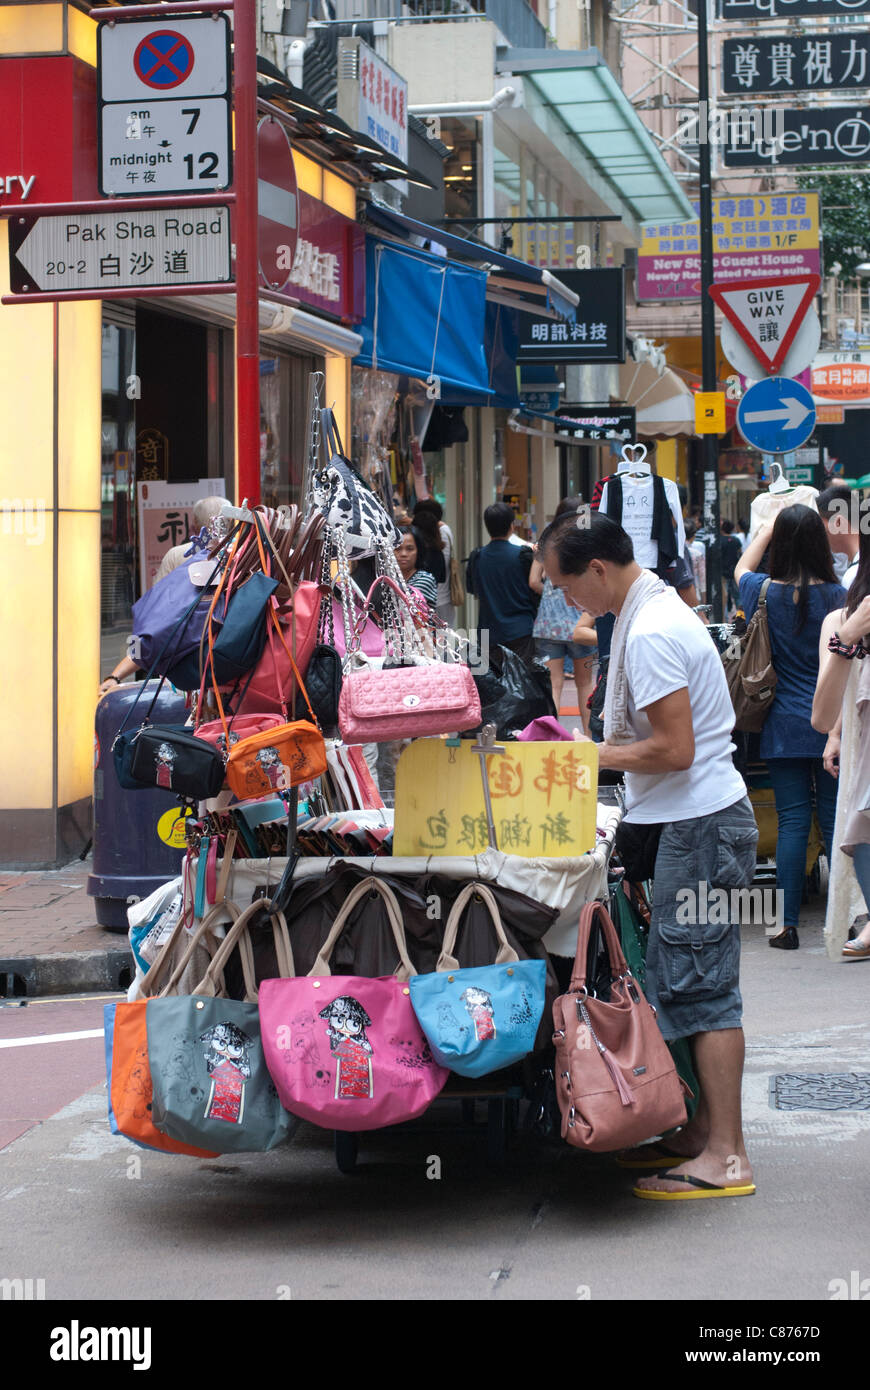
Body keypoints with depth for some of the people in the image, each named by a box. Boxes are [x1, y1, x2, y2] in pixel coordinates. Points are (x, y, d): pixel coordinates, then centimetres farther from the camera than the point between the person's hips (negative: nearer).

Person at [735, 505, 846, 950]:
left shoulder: (766, 593, -5)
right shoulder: (838, 596, -6)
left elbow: (742, 569, 20)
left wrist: (772, 523, 25)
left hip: (785, 726, 0)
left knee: (792, 822, 2)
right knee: (835, 820, 6)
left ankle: (788, 925, 3)